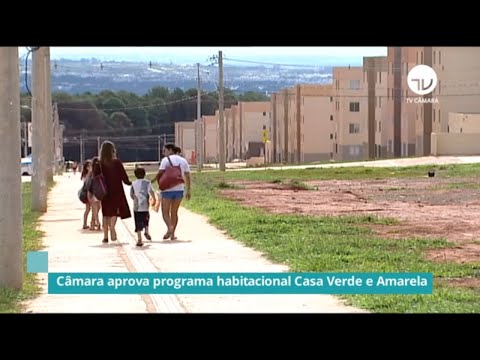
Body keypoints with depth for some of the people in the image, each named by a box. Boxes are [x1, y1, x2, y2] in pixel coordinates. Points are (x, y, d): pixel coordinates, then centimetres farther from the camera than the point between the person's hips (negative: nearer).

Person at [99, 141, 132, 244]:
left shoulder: (100, 163, -4)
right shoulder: (117, 162, -8)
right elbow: (123, 176, -5)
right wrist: (129, 182, 15)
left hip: (104, 192, 2)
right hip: (116, 191, -2)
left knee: (106, 214, 12)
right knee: (115, 211, 3)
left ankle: (105, 236, 10)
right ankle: (112, 227, -26)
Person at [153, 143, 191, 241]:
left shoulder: (166, 160, -5)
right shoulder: (183, 161, 10)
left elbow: (160, 173, -15)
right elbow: (187, 177, 7)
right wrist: (188, 191, 11)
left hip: (167, 189, -4)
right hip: (179, 189, 4)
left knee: (165, 212, 4)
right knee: (174, 212, 13)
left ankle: (170, 227, -21)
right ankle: (172, 234, 9)